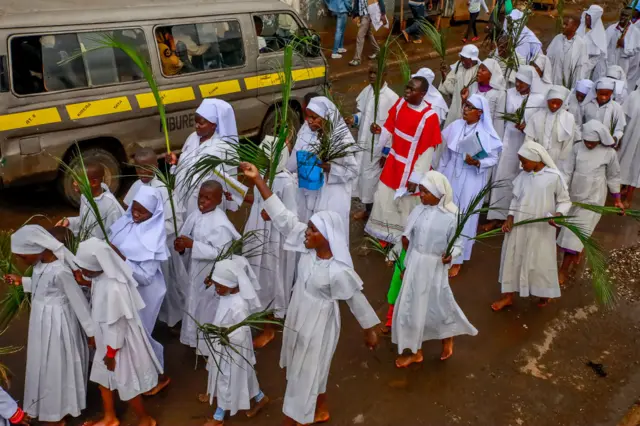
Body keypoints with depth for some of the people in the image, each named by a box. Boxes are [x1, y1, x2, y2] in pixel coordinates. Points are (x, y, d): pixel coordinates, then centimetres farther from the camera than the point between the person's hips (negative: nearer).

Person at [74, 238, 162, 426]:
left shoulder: (113, 289, -37)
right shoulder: (102, 275, -11)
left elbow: (116, 326, -26)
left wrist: (111, 354, -14)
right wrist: (84, 280, -3)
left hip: (119, 342, -9)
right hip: (107, 339, 9)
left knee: (127, 384, 12)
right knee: (102, 377, 25)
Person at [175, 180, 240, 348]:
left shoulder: (220, 224, -27)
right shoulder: (197, 215, -2)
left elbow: (220, 252, -28)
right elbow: (187, 235, 9)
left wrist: (192, 245, -31)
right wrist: (181, 245, -14)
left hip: (211, 275, -8)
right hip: (196, 271, 8)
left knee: (208, 309, 9)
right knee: (196, 305, 25)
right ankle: (197, 338, 47)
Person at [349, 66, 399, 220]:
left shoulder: (391, 97, -20)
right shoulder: (367, 90, 1)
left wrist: (380, 127, -30)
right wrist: (355, 118, -6)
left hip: (378, 145, -7)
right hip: (363, 141, 7)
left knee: (371, 176, 5)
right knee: (361, 173, 17)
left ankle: (371, 210, 26)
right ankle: (367, 207, 36)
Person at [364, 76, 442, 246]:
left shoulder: (429, 117, -25)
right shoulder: (401, 103, -7)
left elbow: (427, 151, -20)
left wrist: (416, 178, -17)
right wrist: (385, 152, 15)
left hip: (410, 168, -6)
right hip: (393, 162, 6)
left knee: (406, 205, 12)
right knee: (384, 199, 18)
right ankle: (384, 234, 39)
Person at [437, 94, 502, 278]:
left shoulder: (486, 134, -12)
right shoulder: (455, 126, -1)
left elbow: (493, 159, -7)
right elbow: (446, 152, 5)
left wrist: (477, 162, -25)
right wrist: (439, 175, 7)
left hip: (470, 181, -4)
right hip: (450, 176, 4)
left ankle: (457, 260, 21)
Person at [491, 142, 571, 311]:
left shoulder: (554, 177, -13)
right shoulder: (523, 175, -1)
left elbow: (565, 201, -5)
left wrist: (558, 214, -23)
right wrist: (510, 218, -2)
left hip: (541, 229, -4)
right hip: (519, 226, 4)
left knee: (541, 262, 10)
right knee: (512, 259, 12)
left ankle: (545, 294, 36)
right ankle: (508, 295, 27)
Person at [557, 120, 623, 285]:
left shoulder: (609, 153, -11)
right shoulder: (577, 148, -7)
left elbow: (613, 177, 0)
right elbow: (567, 172, -4)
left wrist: (617, 200, 6)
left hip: (592, 198, -3)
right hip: (574, 195, 3)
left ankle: (563, 270, 0)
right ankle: (577, 252, 45)